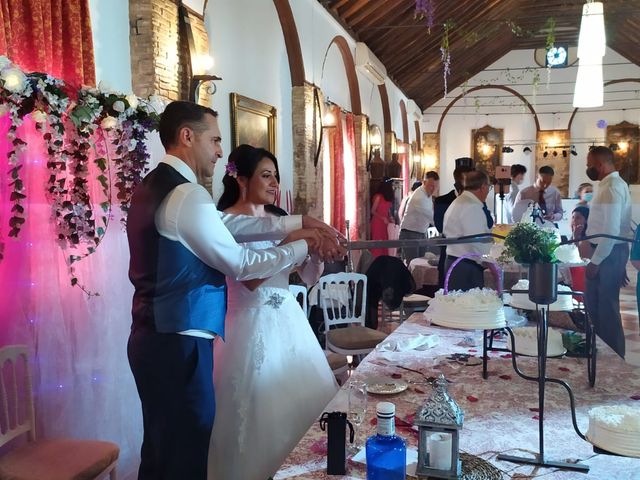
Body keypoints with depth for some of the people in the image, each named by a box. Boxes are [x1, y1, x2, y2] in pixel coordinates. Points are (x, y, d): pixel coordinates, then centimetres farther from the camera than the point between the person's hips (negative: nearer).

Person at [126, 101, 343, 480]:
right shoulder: (187, 194, -19)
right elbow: (239, 265, -13)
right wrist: (303, 247, -1)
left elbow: (228, 223, 9)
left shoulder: (156, 186, 12)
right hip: (178, 345, -10)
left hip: (154, 338, 10)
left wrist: (301, 222, 6)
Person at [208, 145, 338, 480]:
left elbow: (309, 277, 8)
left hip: (288, 321, 7)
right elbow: (249, 279, -22)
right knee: (261, 412, 2)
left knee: (305, 401, 12)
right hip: (251, 326, -6)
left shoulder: (280, 219, 9)